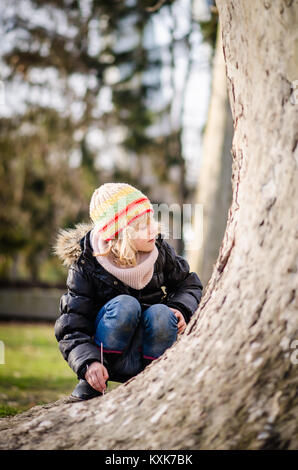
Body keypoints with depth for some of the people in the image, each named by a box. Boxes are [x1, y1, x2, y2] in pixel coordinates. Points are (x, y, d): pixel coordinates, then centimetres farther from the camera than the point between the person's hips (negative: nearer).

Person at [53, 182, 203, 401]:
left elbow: (189, 283, 12)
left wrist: (181, 309, -11)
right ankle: (93, 381, -17)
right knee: (125, 304, -30)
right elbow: (71, 327, -14)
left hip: (150, 357, 2)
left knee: (160, 313, -29)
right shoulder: (86, 266, -14)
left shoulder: (159, 249, -6)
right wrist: (88, 363, -33)